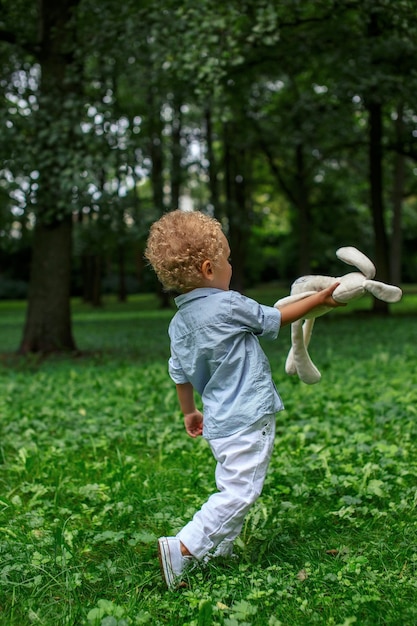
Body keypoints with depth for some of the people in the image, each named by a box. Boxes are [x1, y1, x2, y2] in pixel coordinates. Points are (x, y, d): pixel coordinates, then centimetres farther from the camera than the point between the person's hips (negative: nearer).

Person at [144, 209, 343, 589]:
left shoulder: (179, 322, 7)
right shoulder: (229, 305, -16)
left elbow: (180, 374, 14)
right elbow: (275, 320, -2)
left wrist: (189, 412, 30)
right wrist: (319, 300, 11)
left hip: (220, 422, 9)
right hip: (247, 420, -9)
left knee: (234, 487, 21)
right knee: (239, 493, -7)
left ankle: (219, 549, 24)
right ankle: (181, 548, -11)